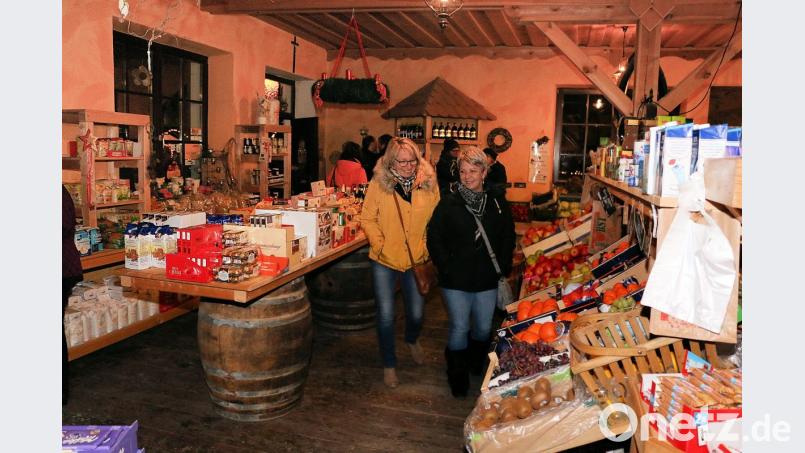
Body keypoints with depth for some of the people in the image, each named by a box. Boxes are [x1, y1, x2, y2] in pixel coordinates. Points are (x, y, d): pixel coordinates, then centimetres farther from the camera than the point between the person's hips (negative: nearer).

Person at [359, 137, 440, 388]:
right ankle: (389, 364, 26)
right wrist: (380, 245, -13)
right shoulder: (378, 183, -8)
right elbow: (368, 219, -5)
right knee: (386, 314, 5)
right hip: (385, 261, -1)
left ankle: (413, 340, 49)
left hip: (416, 260, 2)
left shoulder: (429, 184, -3)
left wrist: (427, 248, -4)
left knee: (416, 312, 13)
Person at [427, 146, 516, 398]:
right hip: (456, 281, -2)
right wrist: (446, 267, -11)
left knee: (484, 328, 15)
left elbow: (508, 238, 8)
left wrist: (503, 268, 0)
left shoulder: (498, 204, 0)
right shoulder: (449, 203, -7)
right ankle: (457, 377, 25)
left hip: (487, 280, 3)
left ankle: (477, 366, 43)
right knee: (459, 328, 5)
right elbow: (434, 237, -5)